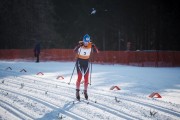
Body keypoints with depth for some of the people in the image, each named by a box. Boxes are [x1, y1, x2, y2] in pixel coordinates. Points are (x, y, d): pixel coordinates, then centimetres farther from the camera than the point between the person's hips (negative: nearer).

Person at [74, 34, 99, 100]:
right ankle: (77, 91, 2)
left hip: (86, 62, 3)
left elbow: (97, 51, -13)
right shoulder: (80, 44, -16)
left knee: (86, 78, 2)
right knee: (79, 77, -9)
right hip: (79, 62, -3)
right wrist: (79, 46, -47)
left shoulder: (91, 45, -8)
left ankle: (85, 91, 16)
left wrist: (94, 47, -31)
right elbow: (75, 50, -30)